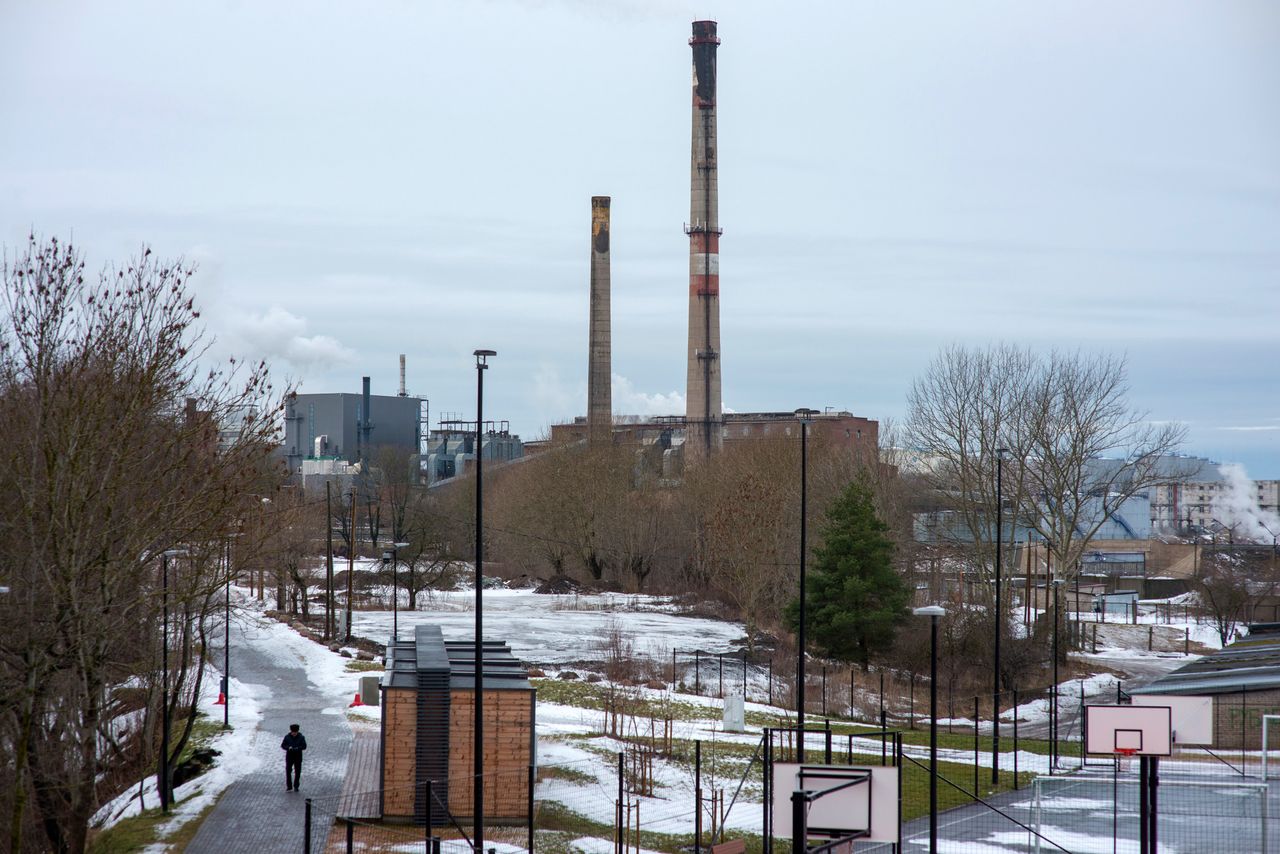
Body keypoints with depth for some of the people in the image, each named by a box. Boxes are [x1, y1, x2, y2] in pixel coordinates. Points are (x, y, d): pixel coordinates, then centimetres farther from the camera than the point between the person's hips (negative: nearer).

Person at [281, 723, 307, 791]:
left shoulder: (301, 737, -4)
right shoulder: (287, 737, -2)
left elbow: (304, 746, -7)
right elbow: (283, 745, -1)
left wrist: (297, 748, -25)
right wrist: (288, 748, -21)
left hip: (298, 756, 0)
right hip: (289, 756, 0)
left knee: (297, 772, 2)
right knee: (288, 771, -4)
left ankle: (296, 786, 14)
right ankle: (289, 787, 3)